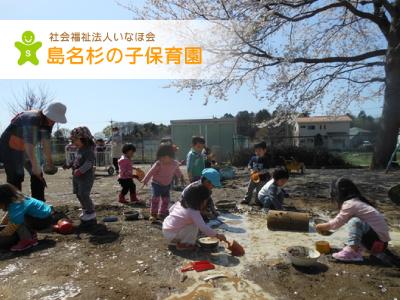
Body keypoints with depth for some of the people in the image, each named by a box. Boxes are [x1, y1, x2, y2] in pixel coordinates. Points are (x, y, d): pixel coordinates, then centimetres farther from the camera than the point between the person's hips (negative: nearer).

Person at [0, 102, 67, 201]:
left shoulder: (48, 121, -5)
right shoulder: (31, 119, -31)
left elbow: (46, 141, -8)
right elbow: (29, 145, -37)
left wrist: (49, 160, -12)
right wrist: (35, 165, -39)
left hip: (25, 150, 8)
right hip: (10, 149, -8)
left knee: (37, 175, 5)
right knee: (15, 178, -11)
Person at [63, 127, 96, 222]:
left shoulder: (88, 150, -17)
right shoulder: (79, 150, 12)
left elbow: (90, 162, -28)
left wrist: (80, 170, -35)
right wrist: (69, 165, 14)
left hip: (86, 177, -10)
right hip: (77, 177, 10)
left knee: (84, 195, -10)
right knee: (79, 194, 16)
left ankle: (91, 213, 4)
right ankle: (86, 210, 31)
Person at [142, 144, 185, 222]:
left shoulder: (174, 164, -9)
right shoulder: (158, 164, -23)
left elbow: (177, 171, 11)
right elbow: (151, 172, -16)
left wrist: (181, 178, 22)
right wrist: (145, 180, -14)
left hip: (167, 185, 5)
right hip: (156, 183, -4)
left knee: (166, 199, 8)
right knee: (155, 198, -15)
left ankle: (161, 214, 24)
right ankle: (153, 214, -3)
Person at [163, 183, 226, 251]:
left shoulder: (180, 203, 1)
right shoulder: (193, 212, -23)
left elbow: (170, 210, 17)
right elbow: (204, 228, -27)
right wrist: (217, 235, -17)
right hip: (171, 235, -9)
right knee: (194, 227, -16)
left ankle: (179, 241, 15)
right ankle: (182, 245, -4)